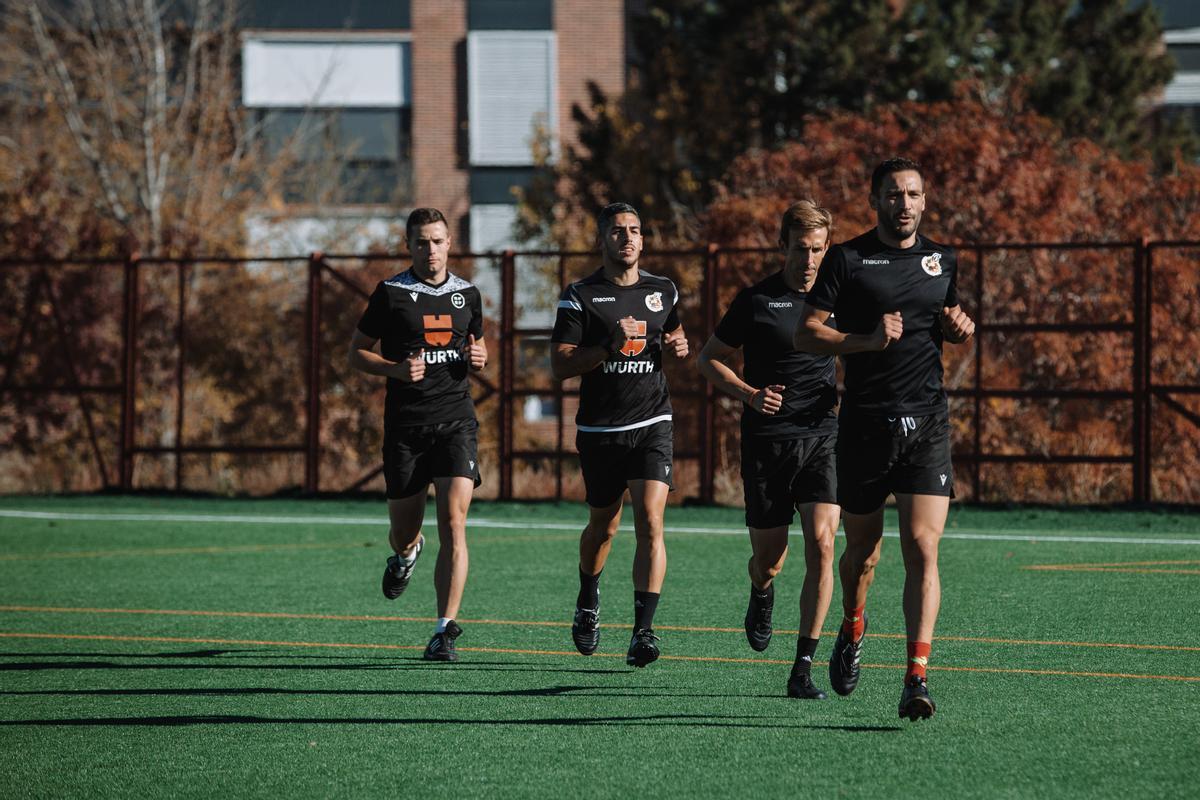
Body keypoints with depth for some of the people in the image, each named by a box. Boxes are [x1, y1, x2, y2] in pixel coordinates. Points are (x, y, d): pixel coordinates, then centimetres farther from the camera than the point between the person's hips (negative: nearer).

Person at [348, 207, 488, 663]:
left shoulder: (467, 295, 10)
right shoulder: (390, 294, 1)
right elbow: (356, 353, 4)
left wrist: (479, 358, 2)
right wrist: (396, 369, -14)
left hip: (456, 420, 1)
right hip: (405, 425, -1)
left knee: (453, 522, -16)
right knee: (404, 531, 7)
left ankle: (445, 631, -16)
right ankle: (407, 553, 48)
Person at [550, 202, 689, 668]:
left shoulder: (662, 292, 8)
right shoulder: (580, 297, -3)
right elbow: (559, 366, -9)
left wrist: (678, 346, 4)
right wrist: (610, 345, -21)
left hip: (652, 424, 1)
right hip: (599, 431, -1)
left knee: (650, 522, -15)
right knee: (603, 527, 13)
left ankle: (643, 631, -17)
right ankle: (587, 602, 43)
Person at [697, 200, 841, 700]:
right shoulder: (757, 301, -2)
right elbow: (709, 359, 6)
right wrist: (751, 394, -9)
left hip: (822, 438, 1)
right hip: (767, 441, -1)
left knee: (821, 543, -15)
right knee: (769, 557, 5)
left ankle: (803, 668, -11)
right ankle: (761, 596, 45)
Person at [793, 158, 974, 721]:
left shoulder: (942, 261, 11)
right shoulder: (847, 259, -1)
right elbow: (805, 334, -5)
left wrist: (959, 327, 4)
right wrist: (867, 341, -19)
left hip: (927, 424, 1)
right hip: (864, 425, -1)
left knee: (922, 548, -12)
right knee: (862, 551, 11)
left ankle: (916, 680, -16)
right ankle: (852, 629, 44)